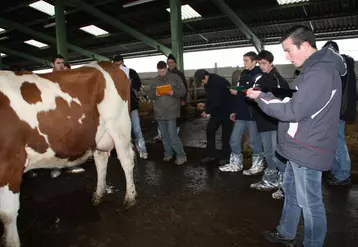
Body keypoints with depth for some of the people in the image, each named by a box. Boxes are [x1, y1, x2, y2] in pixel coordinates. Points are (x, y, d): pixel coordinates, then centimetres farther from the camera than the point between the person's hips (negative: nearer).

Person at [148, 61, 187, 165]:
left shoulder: (175, 77, 0)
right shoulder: (154, 80, 9)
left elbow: (183, 91, -3)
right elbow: (149, 95, 7)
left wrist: (173, 92, -21)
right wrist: (155, 94, -15)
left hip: (171, 112, -4)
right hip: (159, 112, 4)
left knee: (173, 135, -8)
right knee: (164, 135, 13)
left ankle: (181, 156, 3)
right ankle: (168, 153, 29)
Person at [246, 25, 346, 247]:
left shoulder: (321, 72, -22)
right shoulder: (315, 68, 12)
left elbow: (293, 111, -24)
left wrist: (261, 97, -14)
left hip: (307, 150, -11)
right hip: (300, 146, 11)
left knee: (310, 202, 4)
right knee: (291, 191, 22)